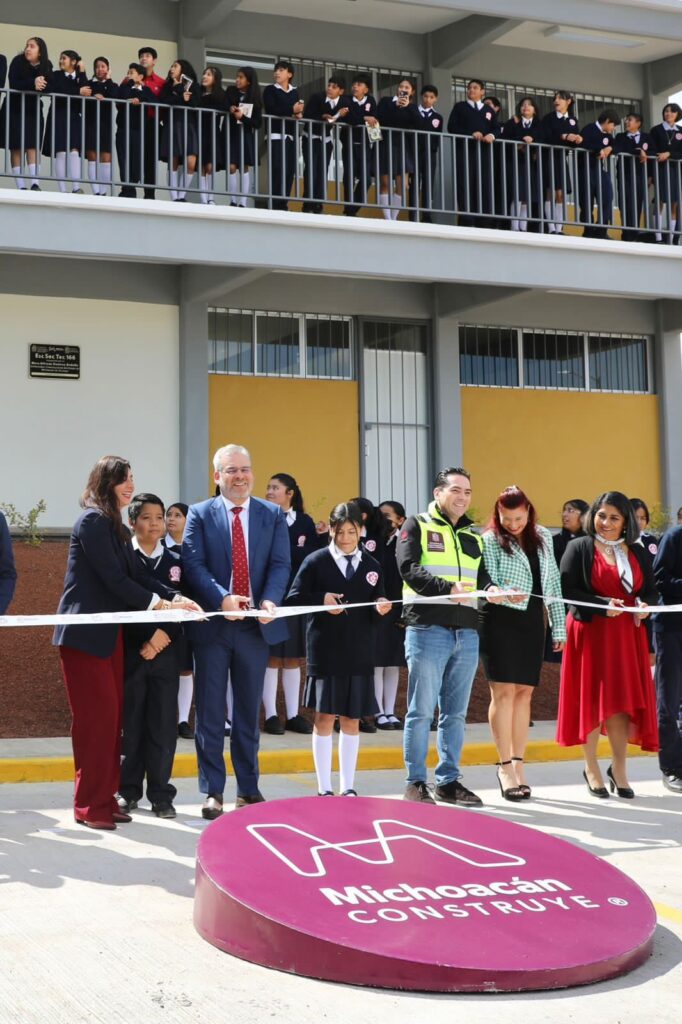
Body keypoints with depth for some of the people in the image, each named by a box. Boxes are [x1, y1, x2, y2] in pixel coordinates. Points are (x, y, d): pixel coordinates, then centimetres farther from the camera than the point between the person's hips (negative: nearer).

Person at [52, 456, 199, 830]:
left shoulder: (113, 523, 17)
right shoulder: (93, 520, -12)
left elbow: (135, 573, 11)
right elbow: (113, 578, -18)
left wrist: (176, 598, -1)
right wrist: (158, 603, -12)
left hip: (108, 633, 9)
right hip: (86, 634, -9)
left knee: (111, 715, 9)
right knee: (96, 716, -6)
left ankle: (105, 798, 14)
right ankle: (89, 806, 1)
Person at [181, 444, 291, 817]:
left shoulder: (273, 515, 7)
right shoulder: (199, 514, 2)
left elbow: (280, 564, -1)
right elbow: (193, 564, -7)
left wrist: (270, 601, -20)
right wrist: (223, 598, -23)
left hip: (255, 624, 2)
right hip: (212, 625, -2)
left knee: (248, 712, 10)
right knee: (210, 712, 2)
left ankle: (248, 787, 19)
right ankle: (212, 791, 9)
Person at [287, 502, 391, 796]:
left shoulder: (371, 566, 11)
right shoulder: (315, 562, 1)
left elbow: (377, 611, 11)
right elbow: (294, 598, -3)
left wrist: (381, 608, -11)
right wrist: (321, 600, -17)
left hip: (359, 652, 3)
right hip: (325, 650, -3)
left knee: (352, 719, 7)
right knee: (325, 717, 0)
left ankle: (348, 786, 15)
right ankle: (325, 788, 6)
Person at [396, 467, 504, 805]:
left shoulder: (473, 536, 21)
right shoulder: (417, 526, 2)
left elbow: (482, 573, 14)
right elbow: (410, 568, -11)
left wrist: (490, 588, -11)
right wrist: (449, 588, -25)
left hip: (466, 632, 6)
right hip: (427, 628, -6)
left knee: (455, 713, 10)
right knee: (422, 710, -2)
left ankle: (449, 780, 18)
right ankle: (416, 782, 6)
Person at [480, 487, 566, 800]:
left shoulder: (543, 538, 11)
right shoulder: (490, 540, -3)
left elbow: (553, 583, 13)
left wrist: (559, 626, 11)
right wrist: (505, 595, -32)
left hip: (531, 620, 5)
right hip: (500, 621, -4)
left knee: (524, 691, 5)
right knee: (504, 691, -7)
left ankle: (518, 762, 11)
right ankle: (505, 766, -3)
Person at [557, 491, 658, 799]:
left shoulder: (637, 552, 12)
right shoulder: (579, 547, -1)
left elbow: (651, 590, 14)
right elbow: (566, 590, -9)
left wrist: (644, 605, -9)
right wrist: (603, 606, -19)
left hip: (627, 634, 3)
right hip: (590, 632, -3)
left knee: (623, 699, 0)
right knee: (592, 698, 2)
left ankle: (619, 767, 10)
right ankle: (591, 767, 14)